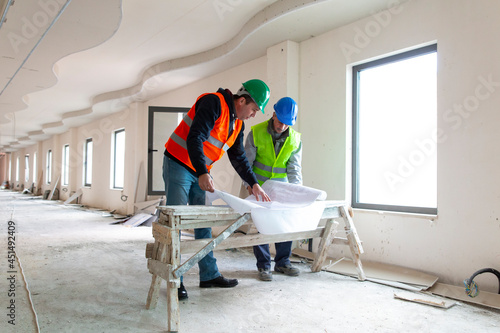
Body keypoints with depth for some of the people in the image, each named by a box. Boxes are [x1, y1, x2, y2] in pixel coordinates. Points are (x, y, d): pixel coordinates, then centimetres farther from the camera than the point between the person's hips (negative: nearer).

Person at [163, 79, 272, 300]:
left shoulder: (237, 123, 9)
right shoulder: (214, 103, -19)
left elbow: (238, 157, 15)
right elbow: (194, 138, -29)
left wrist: (254, 184, 9)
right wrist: (202, 173, -38)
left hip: (201, 172, 9)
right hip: (179, 164, -9)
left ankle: (209, 275, 18)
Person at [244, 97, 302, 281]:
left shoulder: (295, 139, -6)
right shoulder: (256, 133, -13)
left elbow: (294, 168, -5)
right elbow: (246, 162, -8)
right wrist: (250, 184, -18)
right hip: (259, 186, -3)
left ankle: (282, 262, 20)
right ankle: (263, 265, 7)